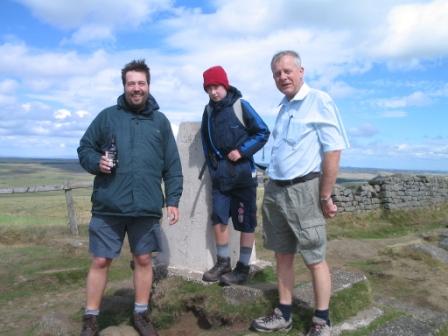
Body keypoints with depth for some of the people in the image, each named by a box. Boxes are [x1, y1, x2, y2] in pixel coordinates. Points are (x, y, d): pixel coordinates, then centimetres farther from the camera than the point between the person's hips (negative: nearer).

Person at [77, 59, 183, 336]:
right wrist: (96, 162, -12)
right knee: (100, 261, 5)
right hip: (108, 207, -1)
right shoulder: (107, 116, 6)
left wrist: (173, 200, 3)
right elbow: (84, 148, 10)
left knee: (144, 259, 11)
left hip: (147, 208, 2)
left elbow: (173, 166, 9)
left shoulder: (160, 121, 10)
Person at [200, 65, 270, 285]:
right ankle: (223, 263, 21)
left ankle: (243, 268, 13)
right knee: (218, 218, 7)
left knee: (246, 222, 2)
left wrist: (242, 151, -16)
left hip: (242, 174, -5)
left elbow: (263, 132, -7)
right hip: (220, 175, 5)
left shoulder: (241, 106, -9)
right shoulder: (209, 110, 6)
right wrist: (212, 166, 10)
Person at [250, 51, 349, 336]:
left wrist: (325, 197, -14)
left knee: (315, 258, 3)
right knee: (283, 255, 13)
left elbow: (333, 150, -14)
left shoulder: (319, 101, -9)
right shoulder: (284, 107, 15)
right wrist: (274, 187, 15)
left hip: (303, 190, -7)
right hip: (275, 190, 8)